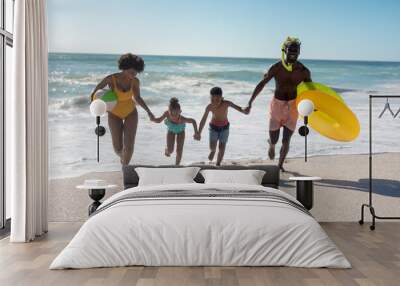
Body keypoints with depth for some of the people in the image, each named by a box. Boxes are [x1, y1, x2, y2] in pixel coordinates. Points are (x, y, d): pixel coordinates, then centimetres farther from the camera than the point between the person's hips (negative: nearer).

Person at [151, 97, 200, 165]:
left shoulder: (182, 119, -45)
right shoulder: (167, 114, -41)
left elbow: (193, 121, -27)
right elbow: (159, 120, -22)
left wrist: (196, 133, -26)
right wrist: (153, 119, -42)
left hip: (180, 131, -1)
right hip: (171, 130, 1)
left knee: (179, 151, -1)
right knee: (170, 150, -6)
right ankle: (167, 150, 35)